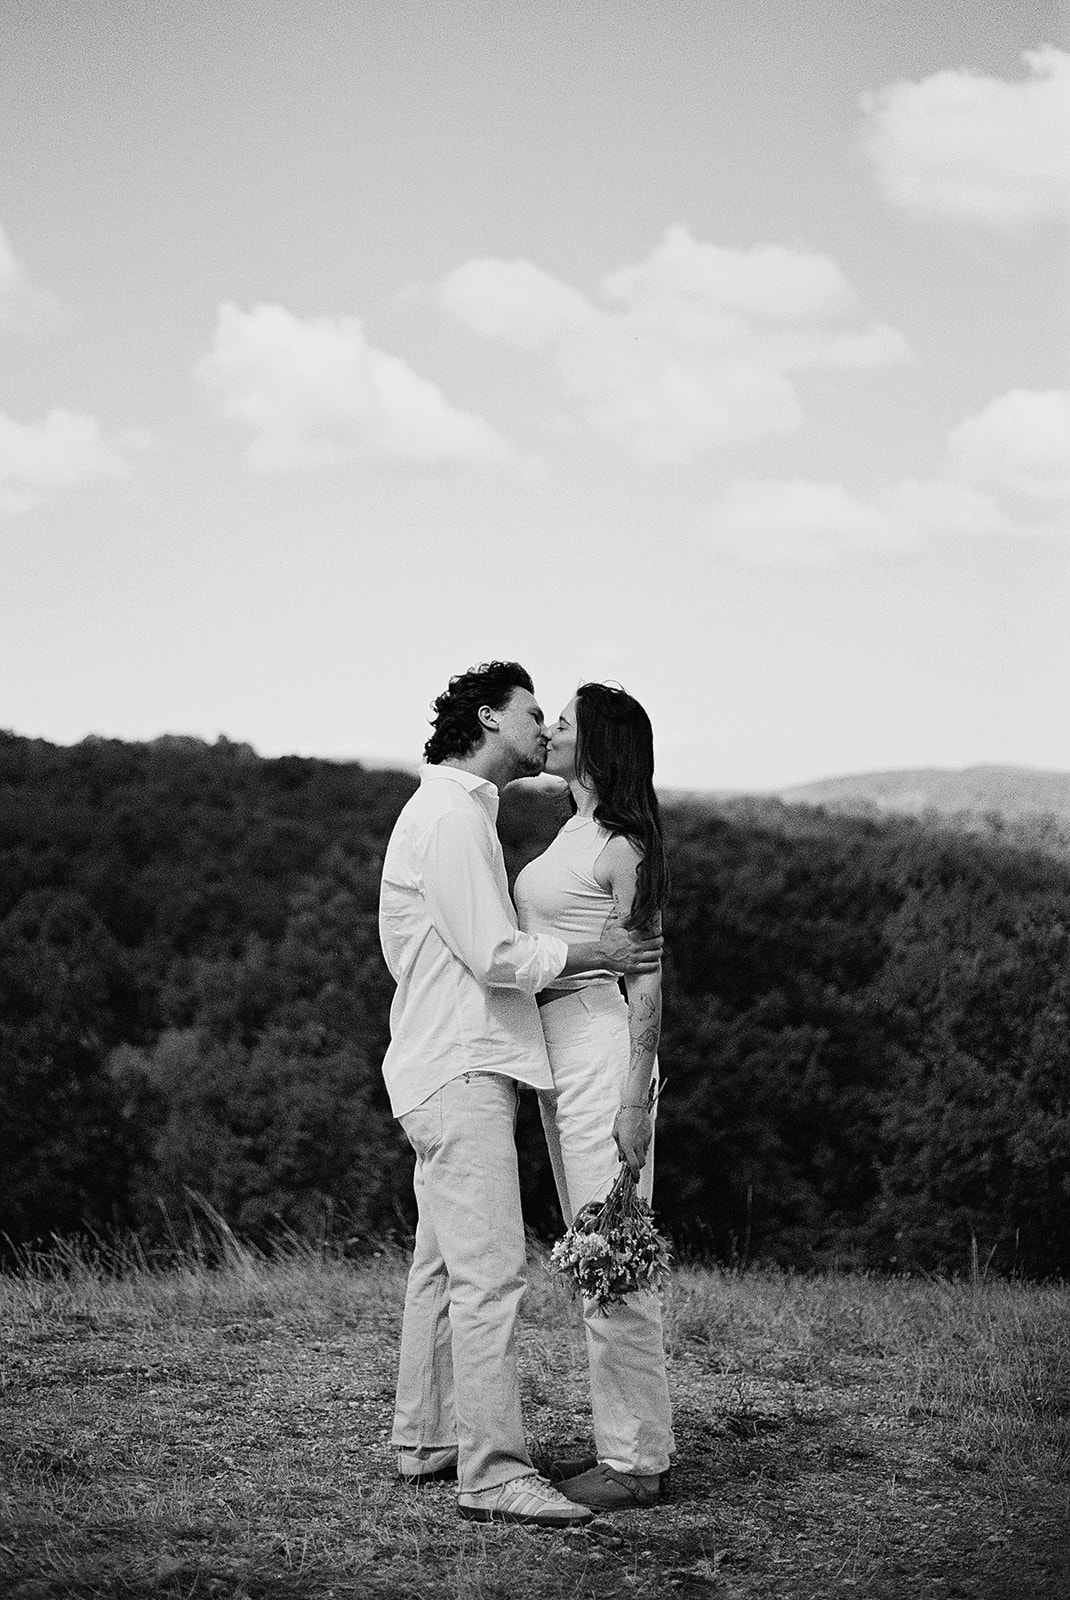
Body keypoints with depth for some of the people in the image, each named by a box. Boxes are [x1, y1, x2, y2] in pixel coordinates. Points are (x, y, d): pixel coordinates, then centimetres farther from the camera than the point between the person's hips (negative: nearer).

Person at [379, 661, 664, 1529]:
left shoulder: (465, 813, 20)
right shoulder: (450, 816, -14)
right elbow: (496, 955, -19)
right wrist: (597, 953, -8)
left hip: (457, 1069, 11)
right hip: (460, 1071, -11)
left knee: (443, 1264, 15)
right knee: (490, 1271, -14)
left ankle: (427, 1442, 23)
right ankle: (494, 1472, -16)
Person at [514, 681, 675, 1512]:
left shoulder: (623, 848, -13)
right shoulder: (575, 830, 15)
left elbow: (647, 977, -15)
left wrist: (636, 1100, -19)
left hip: (601, 1042, -10)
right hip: (558, 1043, 10)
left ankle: (639, 1462, -4)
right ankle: (621, 1442, 18)